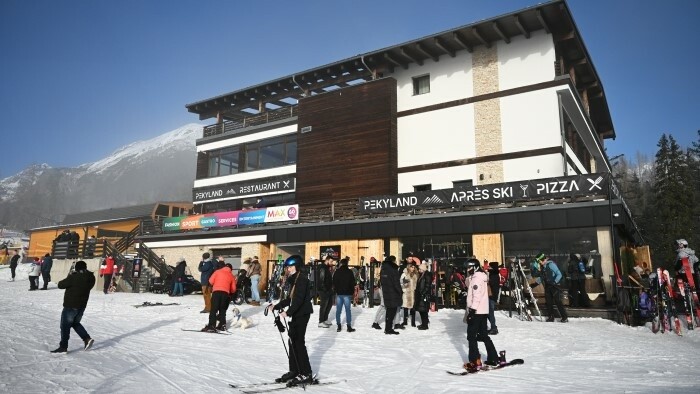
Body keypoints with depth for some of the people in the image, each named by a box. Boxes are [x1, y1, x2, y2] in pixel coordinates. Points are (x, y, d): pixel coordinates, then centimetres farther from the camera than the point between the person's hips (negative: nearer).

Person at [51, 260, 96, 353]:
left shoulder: (73, 277, -21)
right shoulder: (90, 277, -2)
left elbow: (60, 285, -14)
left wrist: (69, 277, 3)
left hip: (70, 306, -7)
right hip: (82, 306, 7)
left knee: (65, 326, 4)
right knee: (75, 323, 23)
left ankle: (63, 347, 7)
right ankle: (87, 338, 11)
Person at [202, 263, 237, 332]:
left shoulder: (218, 271, 13)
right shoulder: (231, 276, 18)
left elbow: (210, 281, 7)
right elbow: (233, 289, 15)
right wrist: (230, 293, 35)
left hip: (216, 291, -2)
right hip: (225, 293, 2)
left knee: (213, 309, -2)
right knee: (222, 310, 15)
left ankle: (211, 326, -10)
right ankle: (222, 325, 12)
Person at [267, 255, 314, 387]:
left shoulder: (302, 279, -15)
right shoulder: (294, 280, 15)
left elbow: (299, 299, -25)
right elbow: (289, 299, 17)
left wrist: (287, 312, -31)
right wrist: (276, 306, 11)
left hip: (302, 314, -9)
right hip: (296, 314, 9)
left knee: (299, 342, -8)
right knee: (293, 341, 10)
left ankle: (306, 374, -2)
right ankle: (294, 371, 19)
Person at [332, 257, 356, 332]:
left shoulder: (337, 272, 1)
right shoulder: (349, 272, -5)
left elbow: (334, 282, 4)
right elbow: (352, 283, -3)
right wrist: (352, 292, 7)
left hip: (339, 293, 2)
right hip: (347, 293, -2)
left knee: (338, 310, 7)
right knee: (348, 310, 1)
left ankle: (339, 326, 8)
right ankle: (349, 327, 1)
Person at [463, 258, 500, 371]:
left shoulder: (476, 278, -15)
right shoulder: (481, 277, 16)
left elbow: (477, 296, -22)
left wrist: (471, 310, -23)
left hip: (476, 311, -10)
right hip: (483, 311, 10)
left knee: (471, 336, -4)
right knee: (483, 335, 17)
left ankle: (475, 362, -6)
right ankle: (493, 358, 21)